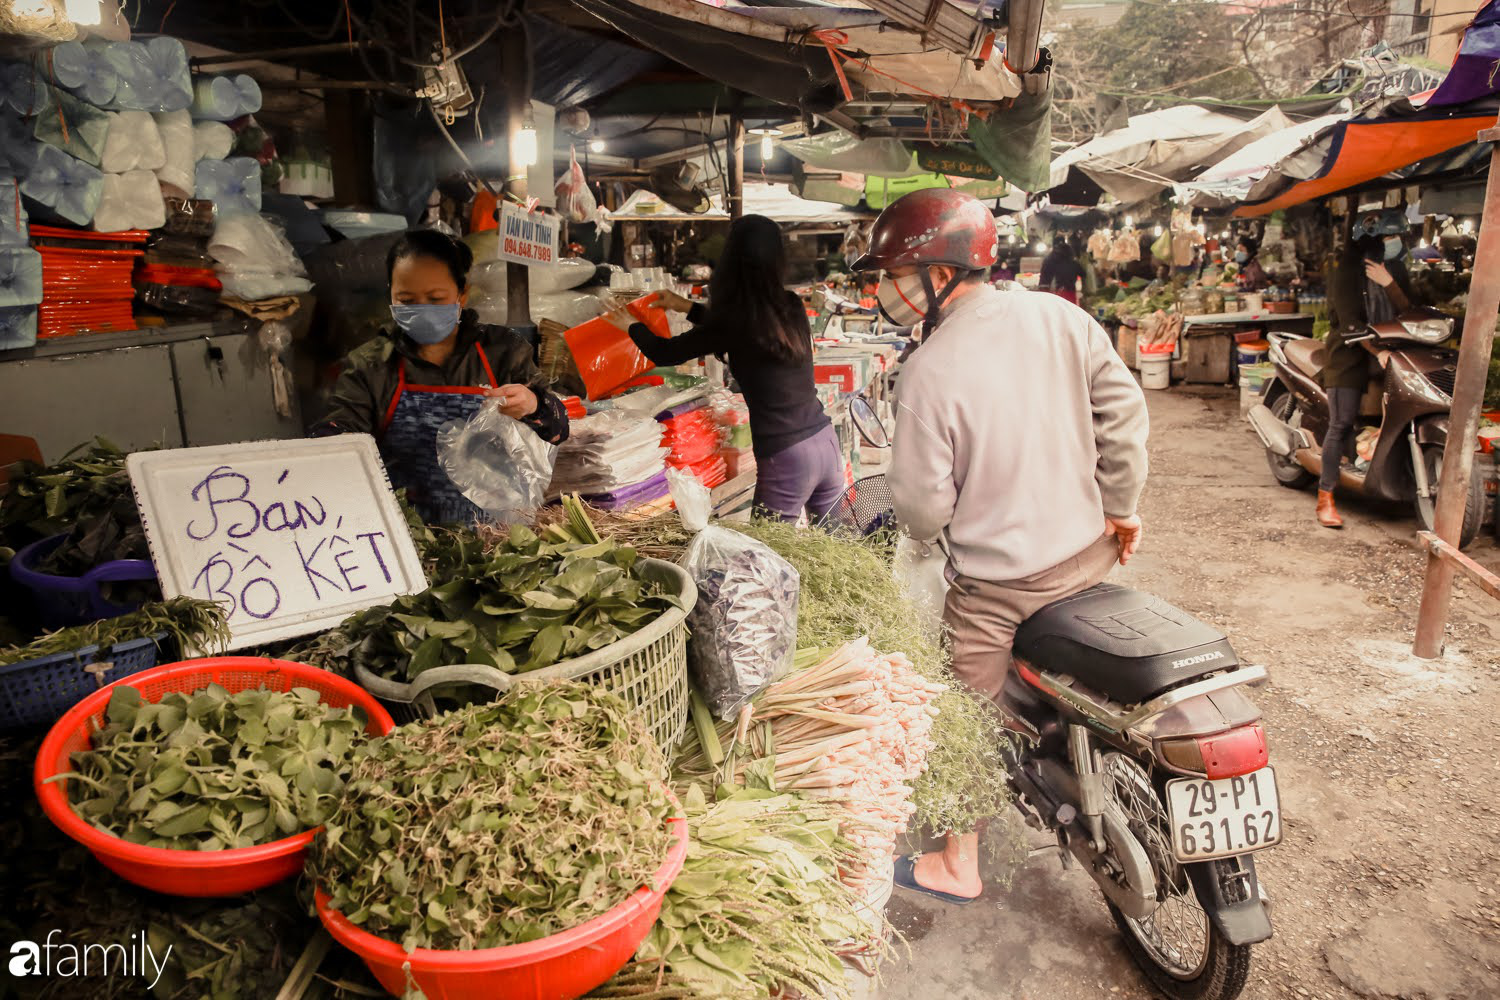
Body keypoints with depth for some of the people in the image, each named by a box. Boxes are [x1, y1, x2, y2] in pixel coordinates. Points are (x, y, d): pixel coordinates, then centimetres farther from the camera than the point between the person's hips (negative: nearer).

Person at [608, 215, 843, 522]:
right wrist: (688, 307, 36)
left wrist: (632, 326, 23)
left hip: (787, 457, -7)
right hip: (827, 442, 7)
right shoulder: (792, 308, 5)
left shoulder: (736, 319, -12)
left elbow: (664, 354, 2)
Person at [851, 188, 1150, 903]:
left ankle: (959, 865, 28)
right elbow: (1123, 411, 0)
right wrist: (1121, 507, 11)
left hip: (996, 582, -6)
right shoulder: (1060, 316, -6)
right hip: (1088, 553, 6)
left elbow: (922, 506, -17)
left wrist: (925, 530, 6)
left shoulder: (928, 373, -23)